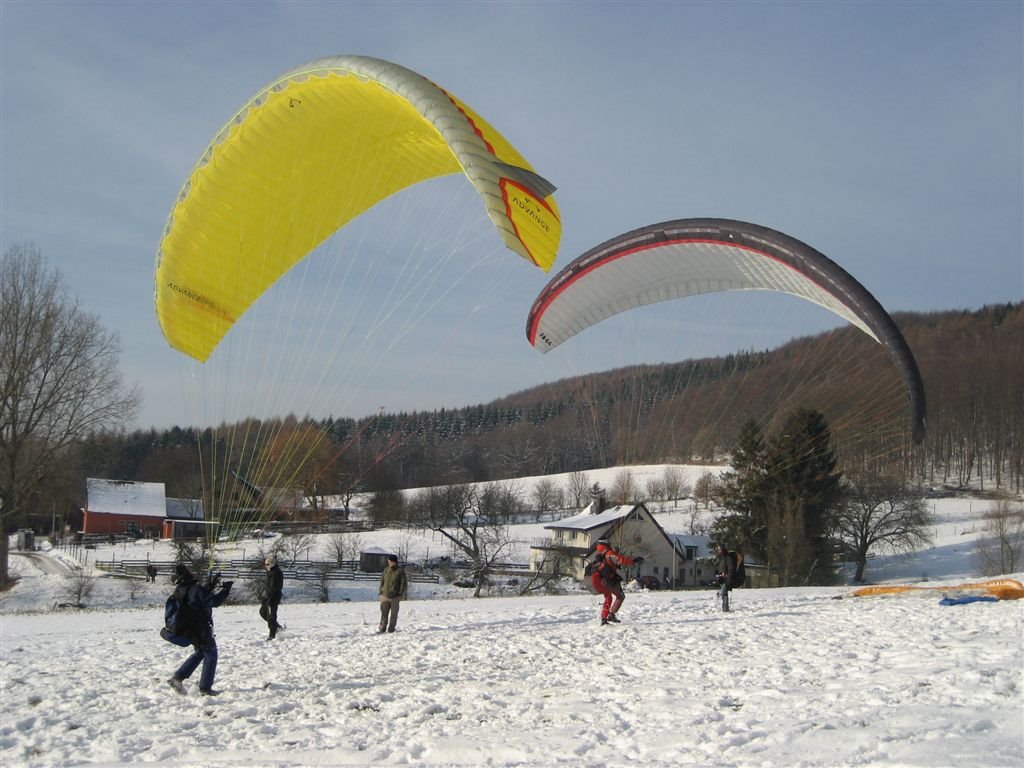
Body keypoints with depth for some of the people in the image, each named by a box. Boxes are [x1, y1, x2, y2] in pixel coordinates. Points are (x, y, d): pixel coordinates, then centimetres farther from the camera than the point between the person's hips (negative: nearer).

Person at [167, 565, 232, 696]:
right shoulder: (196, 589, -23)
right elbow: (214, 601, -23)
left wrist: (211, 584, 8)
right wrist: (226, 590, -16)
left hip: (189, 629, 9)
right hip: (202, 629, -9)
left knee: (199, 652, 25)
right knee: (210, 655, 4)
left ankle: (178, 677, 19)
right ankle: (205, 688, 7)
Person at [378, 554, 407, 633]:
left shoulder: (400, 571, -6)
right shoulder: (386, 570, 7)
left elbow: (404, 584, -5)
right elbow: (382, 581, 17)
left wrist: (401, 594, -10)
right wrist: (381, 590, 8)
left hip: (395, 597, -3)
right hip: (385, 596, 3)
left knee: (393, 614, 4)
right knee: (384, 613, 3)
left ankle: (391, 628, 11)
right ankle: (382, 628, 8)